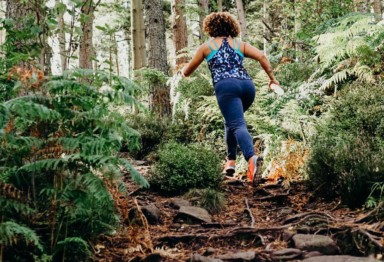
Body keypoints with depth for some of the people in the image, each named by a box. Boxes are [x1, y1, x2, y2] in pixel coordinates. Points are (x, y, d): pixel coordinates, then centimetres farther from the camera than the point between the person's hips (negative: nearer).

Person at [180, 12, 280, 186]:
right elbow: (261, 56, 8)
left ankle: (252, 158, -45)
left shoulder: (206, 47, 21)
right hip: (247, 85, 4)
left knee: (238, 125, -19)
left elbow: (187, 71, 29)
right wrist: (272, 78, 13)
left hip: (226, 86, -4)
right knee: (231, 120, 27)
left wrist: (183, 71, 52)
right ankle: (231, 161, 19)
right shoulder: (240, 44, 25)